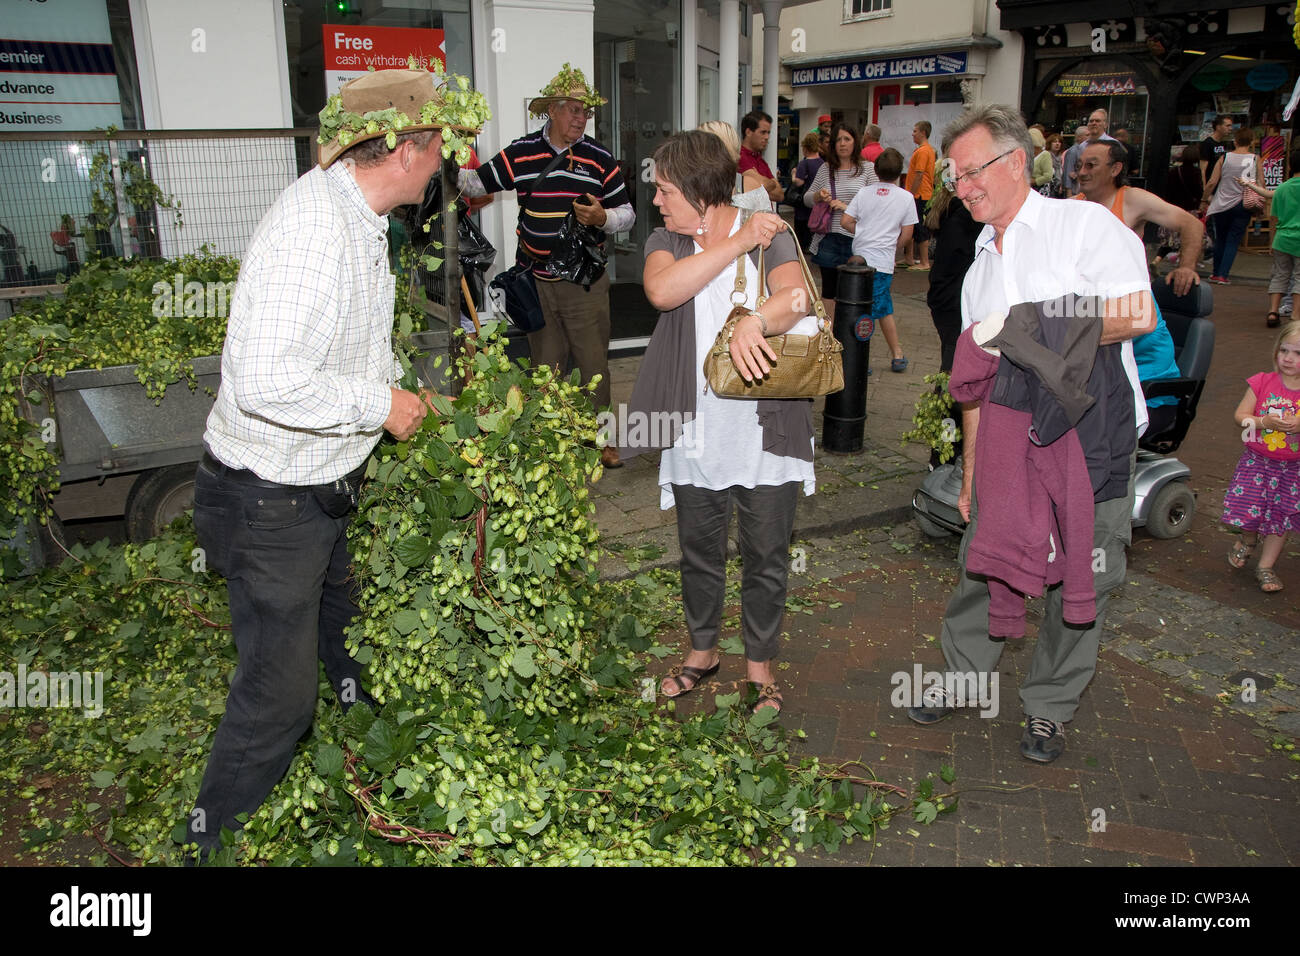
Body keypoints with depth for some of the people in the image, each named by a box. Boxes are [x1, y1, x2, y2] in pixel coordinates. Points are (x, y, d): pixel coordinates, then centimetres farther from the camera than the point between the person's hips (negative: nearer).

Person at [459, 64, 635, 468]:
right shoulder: (520, 154, 0)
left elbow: (627, 214, 6)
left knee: (593, 363, 3)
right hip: (536, 281, 1)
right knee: (545, 366, 10)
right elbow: (477, 181, 8)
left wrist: (602, 218, -15)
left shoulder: (600, 159, 1)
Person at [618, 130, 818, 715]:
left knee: (766, 557, 9)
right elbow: (661, 291, -17)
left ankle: (760, 664, 29)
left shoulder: (771, 235, -2)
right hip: (696, 429, 3)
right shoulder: (666, 242, 6)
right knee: (699, 551, 17)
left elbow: (794, 296, -22)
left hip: (765, 428, -2)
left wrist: (753, 322, -42)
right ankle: (703, 651, 39)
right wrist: (738, 244, -17)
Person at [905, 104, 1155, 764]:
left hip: (1090, 442, -5)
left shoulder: (1085, 225, -2)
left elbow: (1139, 314, -17)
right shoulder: (979, 271, 17)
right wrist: (970, 473, 15)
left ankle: (1048, 707, 21)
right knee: (981, 565, 5)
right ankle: (963, 677, 26)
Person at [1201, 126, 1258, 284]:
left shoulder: (1224, 158, -3)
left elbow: (1212, 182, -5)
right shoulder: (1255, 160, -4)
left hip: (1222, 205, 1)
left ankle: (1216, 272, 22)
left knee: (1220, 239, 15)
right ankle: (1223, 275, -4)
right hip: (1243, 206, -1)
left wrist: (1204, 200, 7)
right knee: (1233, 241, 3)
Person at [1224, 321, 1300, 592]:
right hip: (1256, 459, 0)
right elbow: (1239, 416, -7)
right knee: (1249, 506, -2)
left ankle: (1266, 566, 22)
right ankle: (1248, 540, 33)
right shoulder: (1262, 382, -7)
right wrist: (1265, 421, -23)